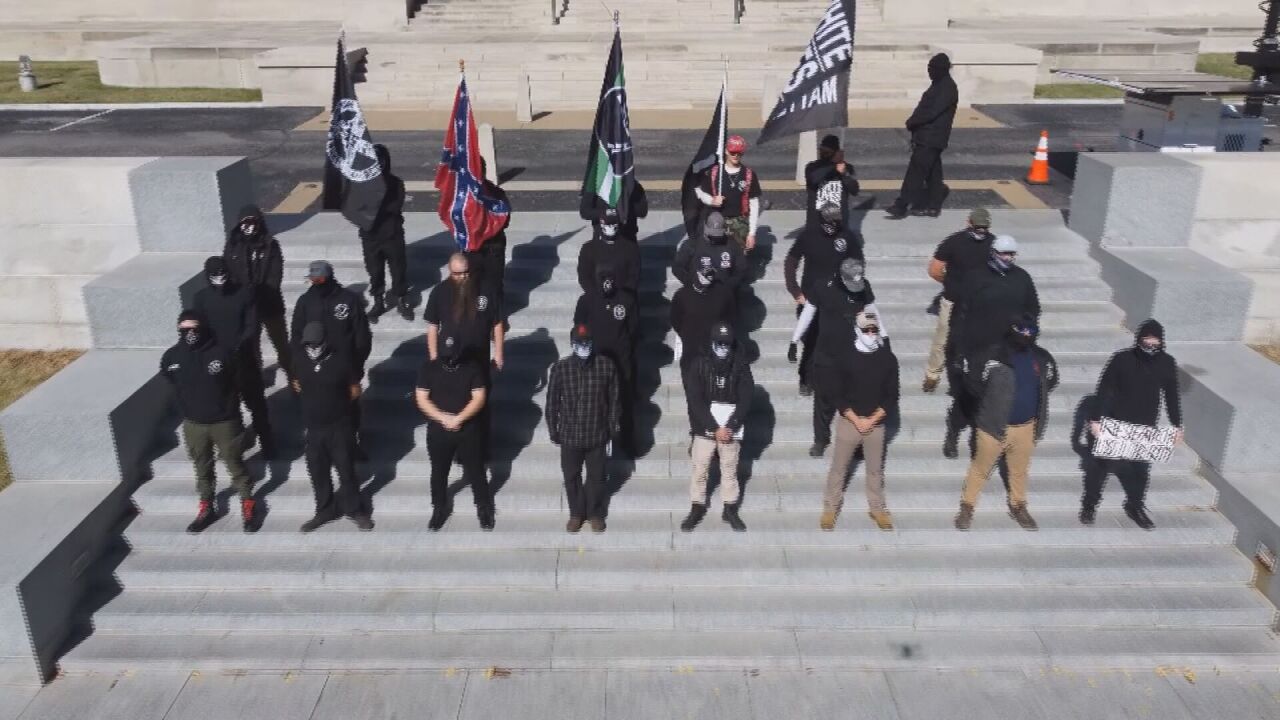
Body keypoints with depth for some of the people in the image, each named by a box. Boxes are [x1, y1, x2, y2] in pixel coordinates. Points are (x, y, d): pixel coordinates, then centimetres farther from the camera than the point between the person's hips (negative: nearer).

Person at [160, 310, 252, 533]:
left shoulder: (222, 353, -19)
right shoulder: (171, 357, -8)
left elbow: (237, 384, -5)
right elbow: (171, 386, 11)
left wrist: (228, 409, 1)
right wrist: (187, 408, 12)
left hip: (225, 422, -3)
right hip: (193, 424, 3)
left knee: (235, 464, 10)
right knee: (202, 468, 18)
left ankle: (247, 505, 26)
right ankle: (206, 508, 33)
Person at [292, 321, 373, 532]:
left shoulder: (341, 358, -13)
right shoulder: (301, 359, -4)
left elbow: (355, 390, -2)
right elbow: (297, 385, 14)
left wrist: (337, 404, 6)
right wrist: (315, 402, 8)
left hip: (340, 425, -4)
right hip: (314, 426, 4)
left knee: (346, 469, 6)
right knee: (317, 471, 12)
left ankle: (354, 510, 23)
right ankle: (325, 511, 29)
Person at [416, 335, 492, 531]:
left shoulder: (472, 367, -7)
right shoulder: (428, 368, -4)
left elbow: (479, 398, -10)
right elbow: (421, 399, -6)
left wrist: (459, 418, -20)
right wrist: (443, 418, -18)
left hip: (468, 429, -1)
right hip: (438, 430, 1)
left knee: (475, 471, 7)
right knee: (438, 472, 13)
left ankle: (484, 509, 26)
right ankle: (440, 509, 33)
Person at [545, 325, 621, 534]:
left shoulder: (607, 366, -8)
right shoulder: (560, 367, -9)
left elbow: (614, 399, 0)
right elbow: (552, 402, -2)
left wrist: (614, 427, 2)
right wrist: (553, 430, 1)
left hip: (597, 434, 0)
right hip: (570, 434, 0)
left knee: (596, 476, 13)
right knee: (571, 477, 13)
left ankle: (595, 514, 32)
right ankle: (576, 514, 32)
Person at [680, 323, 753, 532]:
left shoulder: (740, 365, 0)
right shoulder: (698, 365, -4)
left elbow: (745, 399, -2)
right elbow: (695, 401, -9)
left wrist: (730, 427, -12)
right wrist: (715, 428, -14)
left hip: (731, 429, 1)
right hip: (704, 428, -1)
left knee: (730, 469, 7)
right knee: (699, 470, 4)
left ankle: (730, 509, 19)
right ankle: (697, 508, 17)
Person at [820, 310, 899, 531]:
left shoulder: (888, 358, -3)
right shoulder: (846, 357, -8)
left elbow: (892, 396, -1)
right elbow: (838, 395, -6)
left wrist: (871, 420, -10)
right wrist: (856, 420, -12)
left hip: (876, 424, 1)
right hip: (848, 421, -1)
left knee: (875, 469, 13)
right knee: (839, 467, 6)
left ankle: (877, 508, 28)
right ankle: (830, 508, 19)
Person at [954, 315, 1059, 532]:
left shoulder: (1042, 358, -5)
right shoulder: (993, 355, -19)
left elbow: (1052, 380, 14)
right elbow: (971, 378, -10)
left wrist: (1034, 399, 5)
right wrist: (990, 401, -7)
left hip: (1026, 426, 4)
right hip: (994, 426, -4)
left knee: (1020, 470, 22)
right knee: (980, 468, 12)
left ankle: (1018, 506, 42)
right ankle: (967, 507, 28)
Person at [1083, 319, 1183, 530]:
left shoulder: (1167, 363, -5)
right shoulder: (1122, 359, -15)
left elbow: (1172, 395, 6)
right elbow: (1104, 390, -12)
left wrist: (1177, 425, 8)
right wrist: (1096, 419, -14)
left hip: (1145, 427, 3)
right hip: (1115, 423, -3)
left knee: (1141, 468, 11)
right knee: (1103, 464, 6)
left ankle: (1136, 506, 30)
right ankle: (1089, 505, 20)